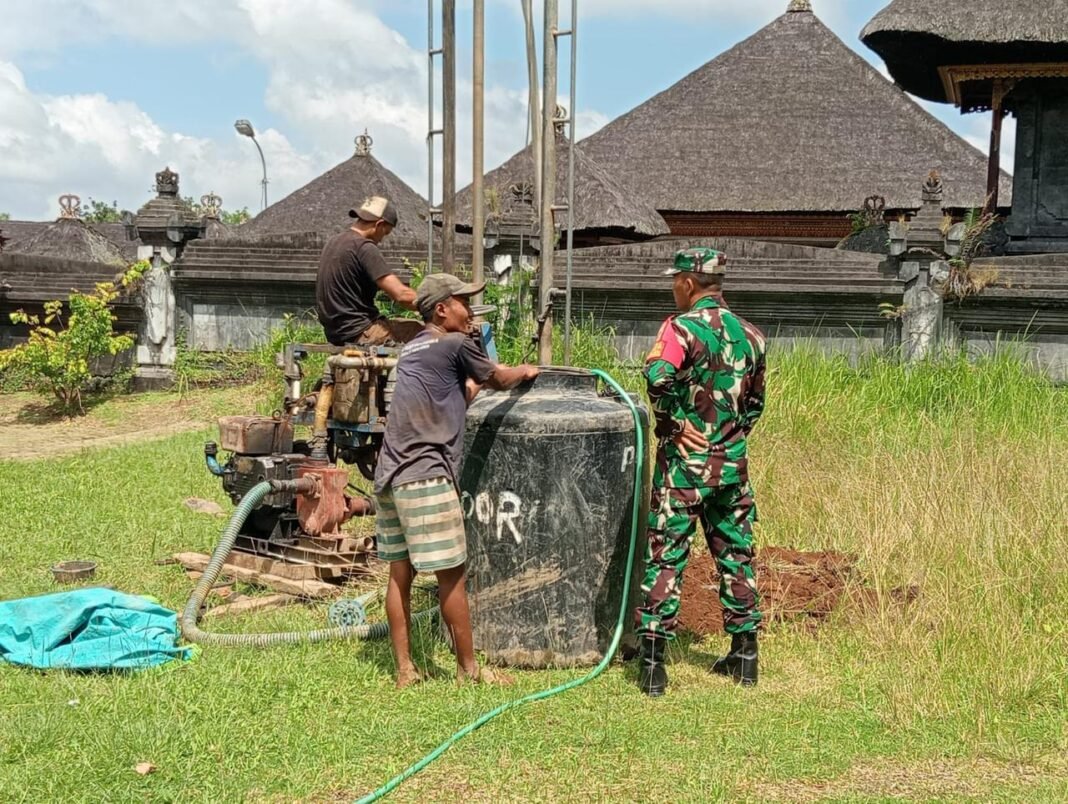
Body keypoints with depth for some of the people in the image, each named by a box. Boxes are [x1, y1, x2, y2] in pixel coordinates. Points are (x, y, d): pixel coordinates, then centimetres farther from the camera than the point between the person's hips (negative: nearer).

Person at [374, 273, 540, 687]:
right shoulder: (456, 345, -5)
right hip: (426, 476, -9)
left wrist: (472, 383, 39)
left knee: (400, 574, 10)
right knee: (452, 576, 0)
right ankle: (468, 669, 8)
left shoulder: (412, 348, 19)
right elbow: (499, 378, 12)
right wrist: (525, 372, 30)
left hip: (389, 475, 9)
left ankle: (404, 670, 15)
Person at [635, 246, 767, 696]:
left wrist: (675, 424, -17)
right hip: (733, 465, 5)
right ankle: (744, 653, 23)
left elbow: (659, 376, -30)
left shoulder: (682, 329, -12)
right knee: (734, 555, 16)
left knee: (665, 558, 1)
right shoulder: (750, 335, 8)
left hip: (684, 463, -5)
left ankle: (652, 662, 2)